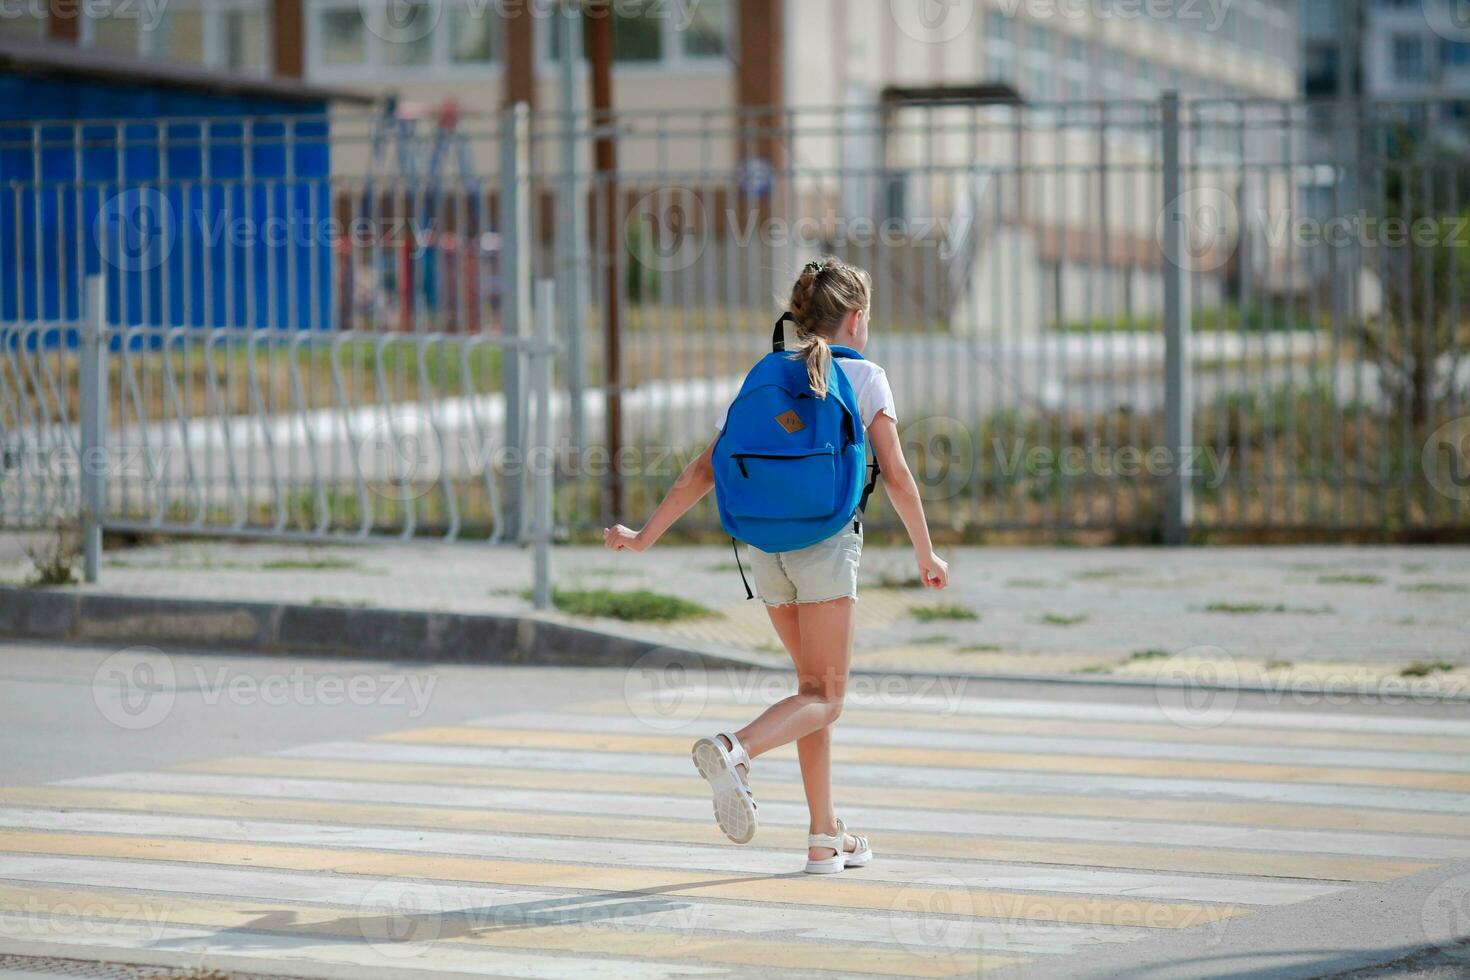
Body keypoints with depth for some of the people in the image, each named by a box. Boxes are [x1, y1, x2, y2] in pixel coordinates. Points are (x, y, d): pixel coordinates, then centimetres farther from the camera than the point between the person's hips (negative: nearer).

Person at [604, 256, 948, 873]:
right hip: (826, 540, -5)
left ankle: (826, 837, 16)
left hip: (765, 545, 5)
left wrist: (644, 537, 9)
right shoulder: (864, 377, 1)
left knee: (814, 687, 17)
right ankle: (733, 751, -30)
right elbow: (896, 475, -5)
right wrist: (926, 554, 6)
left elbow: (705, 470, 6)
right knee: (825, 700, -1)